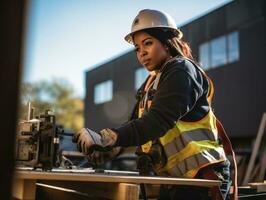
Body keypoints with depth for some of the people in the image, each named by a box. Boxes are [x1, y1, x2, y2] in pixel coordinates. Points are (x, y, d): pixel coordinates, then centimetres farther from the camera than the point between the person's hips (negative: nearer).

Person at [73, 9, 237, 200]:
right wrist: (112, 148, -13)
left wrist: (106, 140, -31)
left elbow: (158, 120, -25)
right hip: (174, 179, 8)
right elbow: (136, 123, 6)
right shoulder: (150, 84, 15)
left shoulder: (181, 69, -12)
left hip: (201, 176, -8)